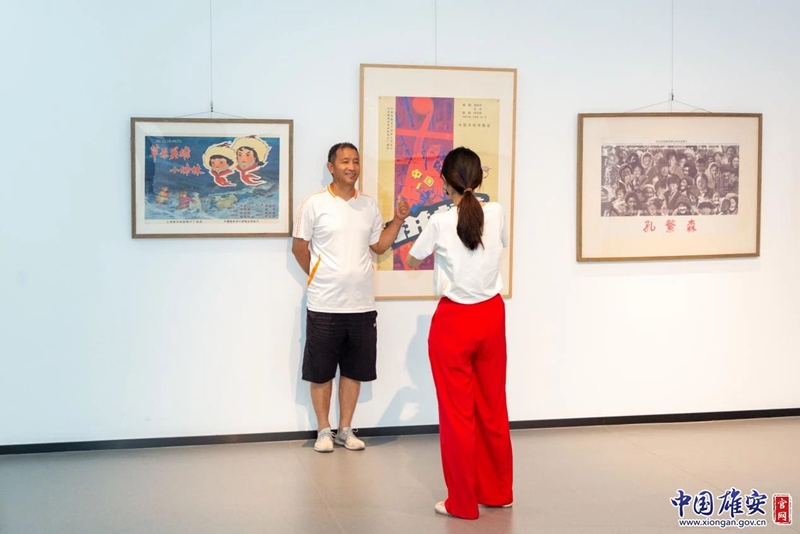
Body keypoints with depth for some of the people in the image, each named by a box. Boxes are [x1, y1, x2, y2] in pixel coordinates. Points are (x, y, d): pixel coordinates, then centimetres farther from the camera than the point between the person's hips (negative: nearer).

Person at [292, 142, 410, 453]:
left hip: (362, 305, 4)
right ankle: (323, 430, 18)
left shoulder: (369, 206, 8)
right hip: (324, 306, -4)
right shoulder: (315, 204, -6)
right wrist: (319, 277, 4)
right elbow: (299, 248, -1)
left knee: (354, 370, 11)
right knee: (321, 371, 5)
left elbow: (379, 245, 14)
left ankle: (345, 429, 23)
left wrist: (398, 220, 2)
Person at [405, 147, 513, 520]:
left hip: (454, 320, -4)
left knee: (457, 411, 6)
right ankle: (497, 492, 28)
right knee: (492, 405, 16)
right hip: (491, 315, 4)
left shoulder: (440, 222, -14)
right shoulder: (496, 214, -4)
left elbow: (411, 262, 3)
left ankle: (463, 502, 13)